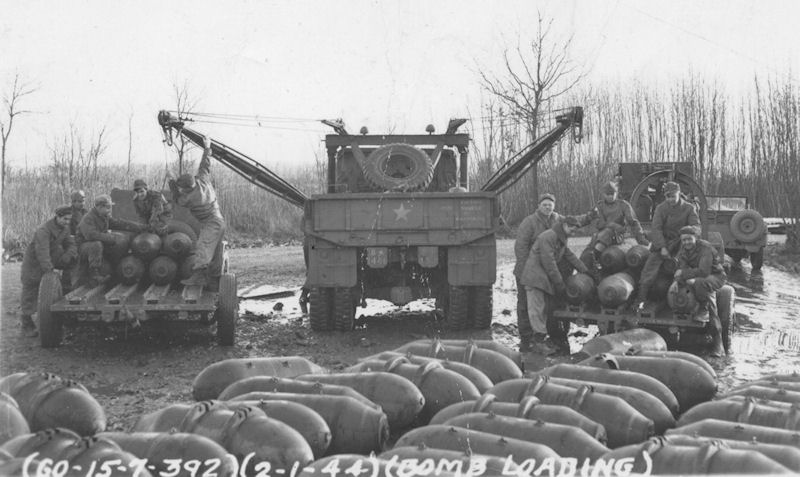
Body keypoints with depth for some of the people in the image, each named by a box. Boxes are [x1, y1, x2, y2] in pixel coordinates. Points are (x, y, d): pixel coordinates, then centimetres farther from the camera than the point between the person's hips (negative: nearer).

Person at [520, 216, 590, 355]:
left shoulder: (561, 240, 16)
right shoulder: (548, 237, -17)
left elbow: (570, 256, 17)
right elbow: (548, 262, -21)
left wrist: (585, 271, 10)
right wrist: (559, 283, -17)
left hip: (546, 279, 10)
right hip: (535, 278, -10)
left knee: (546, 309, 8)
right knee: (537, 309, -10)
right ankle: (538, 341, -12)